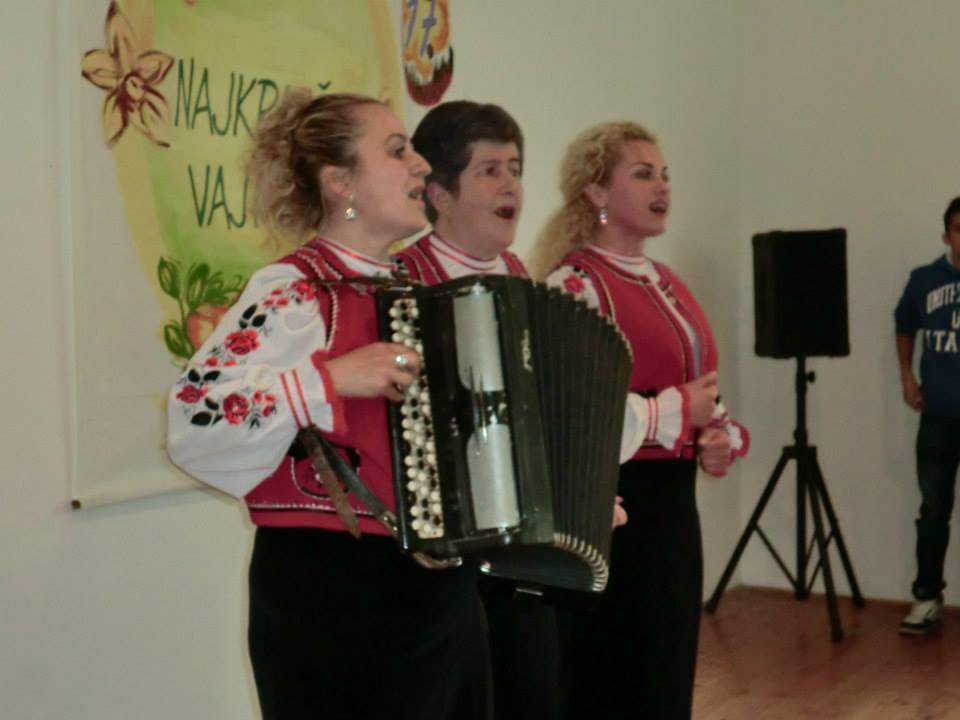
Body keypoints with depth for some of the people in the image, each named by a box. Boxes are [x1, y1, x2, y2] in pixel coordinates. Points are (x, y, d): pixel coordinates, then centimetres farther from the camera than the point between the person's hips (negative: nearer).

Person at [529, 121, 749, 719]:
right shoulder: (573, 282, -12)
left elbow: (703, 391, 23)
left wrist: (723, 437, 2)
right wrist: (676, 412, -17)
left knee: (668, 672, 15)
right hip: (612, 503, -8)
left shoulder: (667, 282, 14)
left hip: (672, 500, 8)